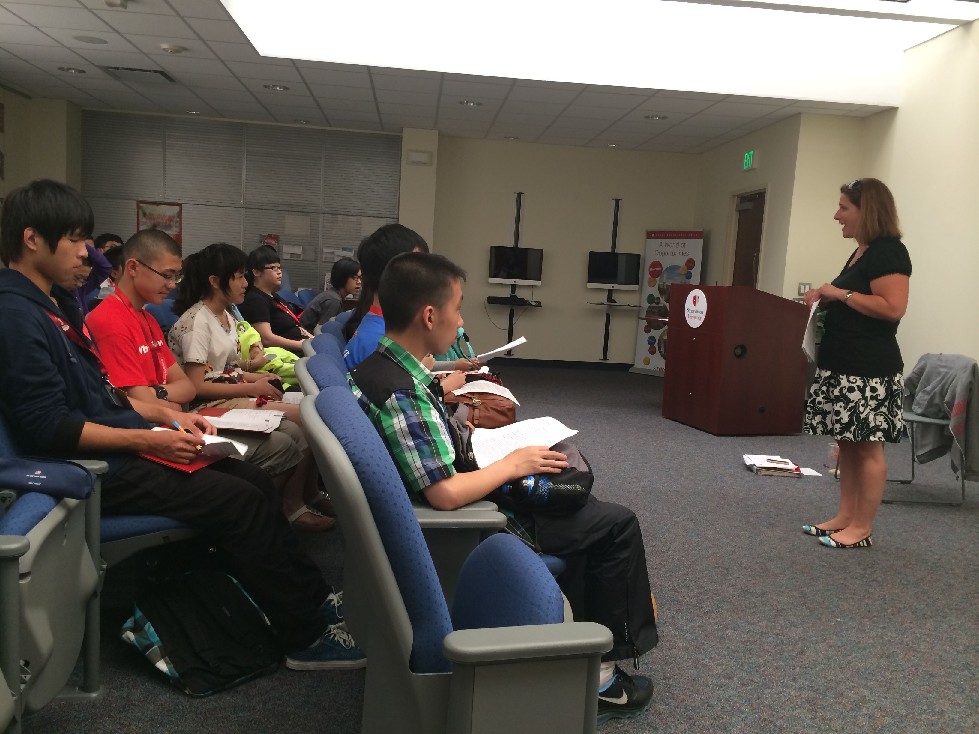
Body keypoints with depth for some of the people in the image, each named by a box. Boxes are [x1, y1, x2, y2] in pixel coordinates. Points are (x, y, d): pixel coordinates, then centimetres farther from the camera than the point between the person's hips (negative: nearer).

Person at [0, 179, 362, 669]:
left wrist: (166, 415, 8)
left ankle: (315, 600, 11)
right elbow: (49, 428, -22)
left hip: (118, 445, 10)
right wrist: (149, 440, -21)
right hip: (94, 469, -10)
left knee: (254, 481, 3)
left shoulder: (56, 300, 13)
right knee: (240, 500, -15)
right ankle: (308, 638, -3)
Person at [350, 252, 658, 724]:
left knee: (576, 505, 25)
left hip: (436, 519, 10)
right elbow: (447, 494, -31)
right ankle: (600, 664, 15)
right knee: (616, 524, 1)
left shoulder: (374, 367, -2)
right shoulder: (404, 395, -30)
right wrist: (513, 464, -17)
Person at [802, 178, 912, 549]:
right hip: (843, 366, 10)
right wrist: (827, 298, 10)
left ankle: (862, 528, 6)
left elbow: (892, 308, -23)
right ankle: (845, 517, 21)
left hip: (869, 372, -10)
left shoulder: (888, 252, -13)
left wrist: (840, 293, -15)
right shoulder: (861, 252, 17)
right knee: (847, 443, 12)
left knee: (867, 447, -2)